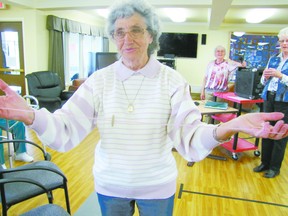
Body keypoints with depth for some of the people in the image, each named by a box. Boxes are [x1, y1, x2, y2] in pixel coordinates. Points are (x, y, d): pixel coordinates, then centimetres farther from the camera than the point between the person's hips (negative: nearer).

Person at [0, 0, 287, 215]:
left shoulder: (172, 81, -12)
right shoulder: (100, 80, -9)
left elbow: (188, 137, -19)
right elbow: (66, 132, -16)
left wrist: (226, 128, -40)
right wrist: (30, 116, -37)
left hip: (157, 185, 0)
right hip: (109, 184, 1)